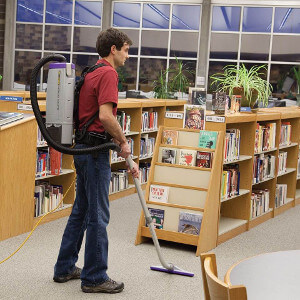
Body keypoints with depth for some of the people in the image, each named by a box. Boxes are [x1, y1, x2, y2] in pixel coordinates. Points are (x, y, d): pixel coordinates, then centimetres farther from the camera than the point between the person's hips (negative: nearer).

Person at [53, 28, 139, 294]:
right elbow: (105, 116, -26)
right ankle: (95, 277, 6)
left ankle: (65, 268, 25)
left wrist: (128, 159, 21)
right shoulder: (108, 73, -13)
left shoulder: (93, 73, 18)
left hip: (82, 149, 10)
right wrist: (123, 142, -9)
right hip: (95, 149, -10)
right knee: (97, 215, -2)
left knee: (81, 210, 16)